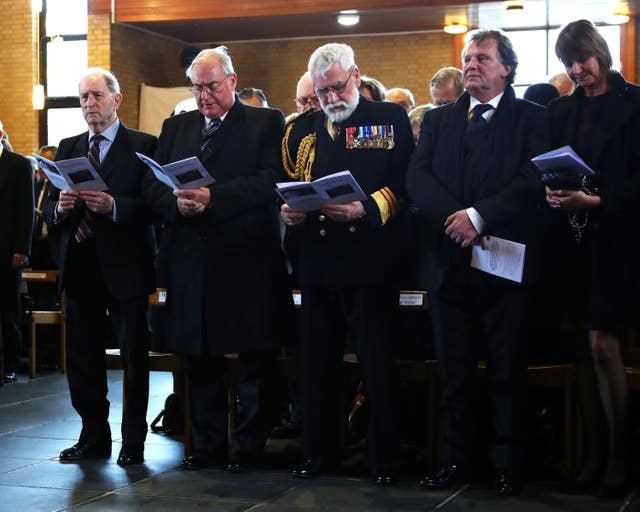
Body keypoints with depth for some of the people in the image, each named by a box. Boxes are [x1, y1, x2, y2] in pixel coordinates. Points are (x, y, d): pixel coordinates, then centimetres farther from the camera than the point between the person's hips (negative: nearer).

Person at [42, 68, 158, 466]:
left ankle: (133, 442, 11)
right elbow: (49, 210, 12)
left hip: (125, 265, -5)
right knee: (82, 358, 9)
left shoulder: (144, 146, -2)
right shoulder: (69, 148, 14)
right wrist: (60, 208, -10)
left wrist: (113, 206, -24)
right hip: (80, 265, 5)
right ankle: (94, 437, 20)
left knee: (134, 357, 2)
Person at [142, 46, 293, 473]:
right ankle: (207, 445, 22)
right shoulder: (176, 127, 17)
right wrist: (177, 203, -13)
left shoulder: (266, 122, 2)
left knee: (255, 364, 3)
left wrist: (213, 197, -20)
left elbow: (270, 181, -12)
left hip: (246, 262, -4)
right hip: (190, 262, 4)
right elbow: (153, 186, 9)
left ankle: (247, 448, 14)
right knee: (199, 362, 11)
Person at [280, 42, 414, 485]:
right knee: (317, 362, 11)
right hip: (316, 262, 5)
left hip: (369, 261, -4)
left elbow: (405, 183, -7)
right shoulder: (302, 129, 15)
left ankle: (385, 458, 14)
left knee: (378, 363, 3)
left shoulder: (391, 119, 0)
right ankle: (319, 451, 23)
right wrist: (288, 211, -5)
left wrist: (365, 210, -21)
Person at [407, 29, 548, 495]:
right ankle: (455, 460, 17)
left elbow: (534, 179, -11)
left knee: (508, 369, 3)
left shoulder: (531, 119, 3)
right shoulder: (438, 120, 14)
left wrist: (477, 215, -19)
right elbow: (417, 178, 1)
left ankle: (509, 464, 13)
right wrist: (455, 220, -15)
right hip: (449, 261, 3)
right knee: (454, 369, 8)